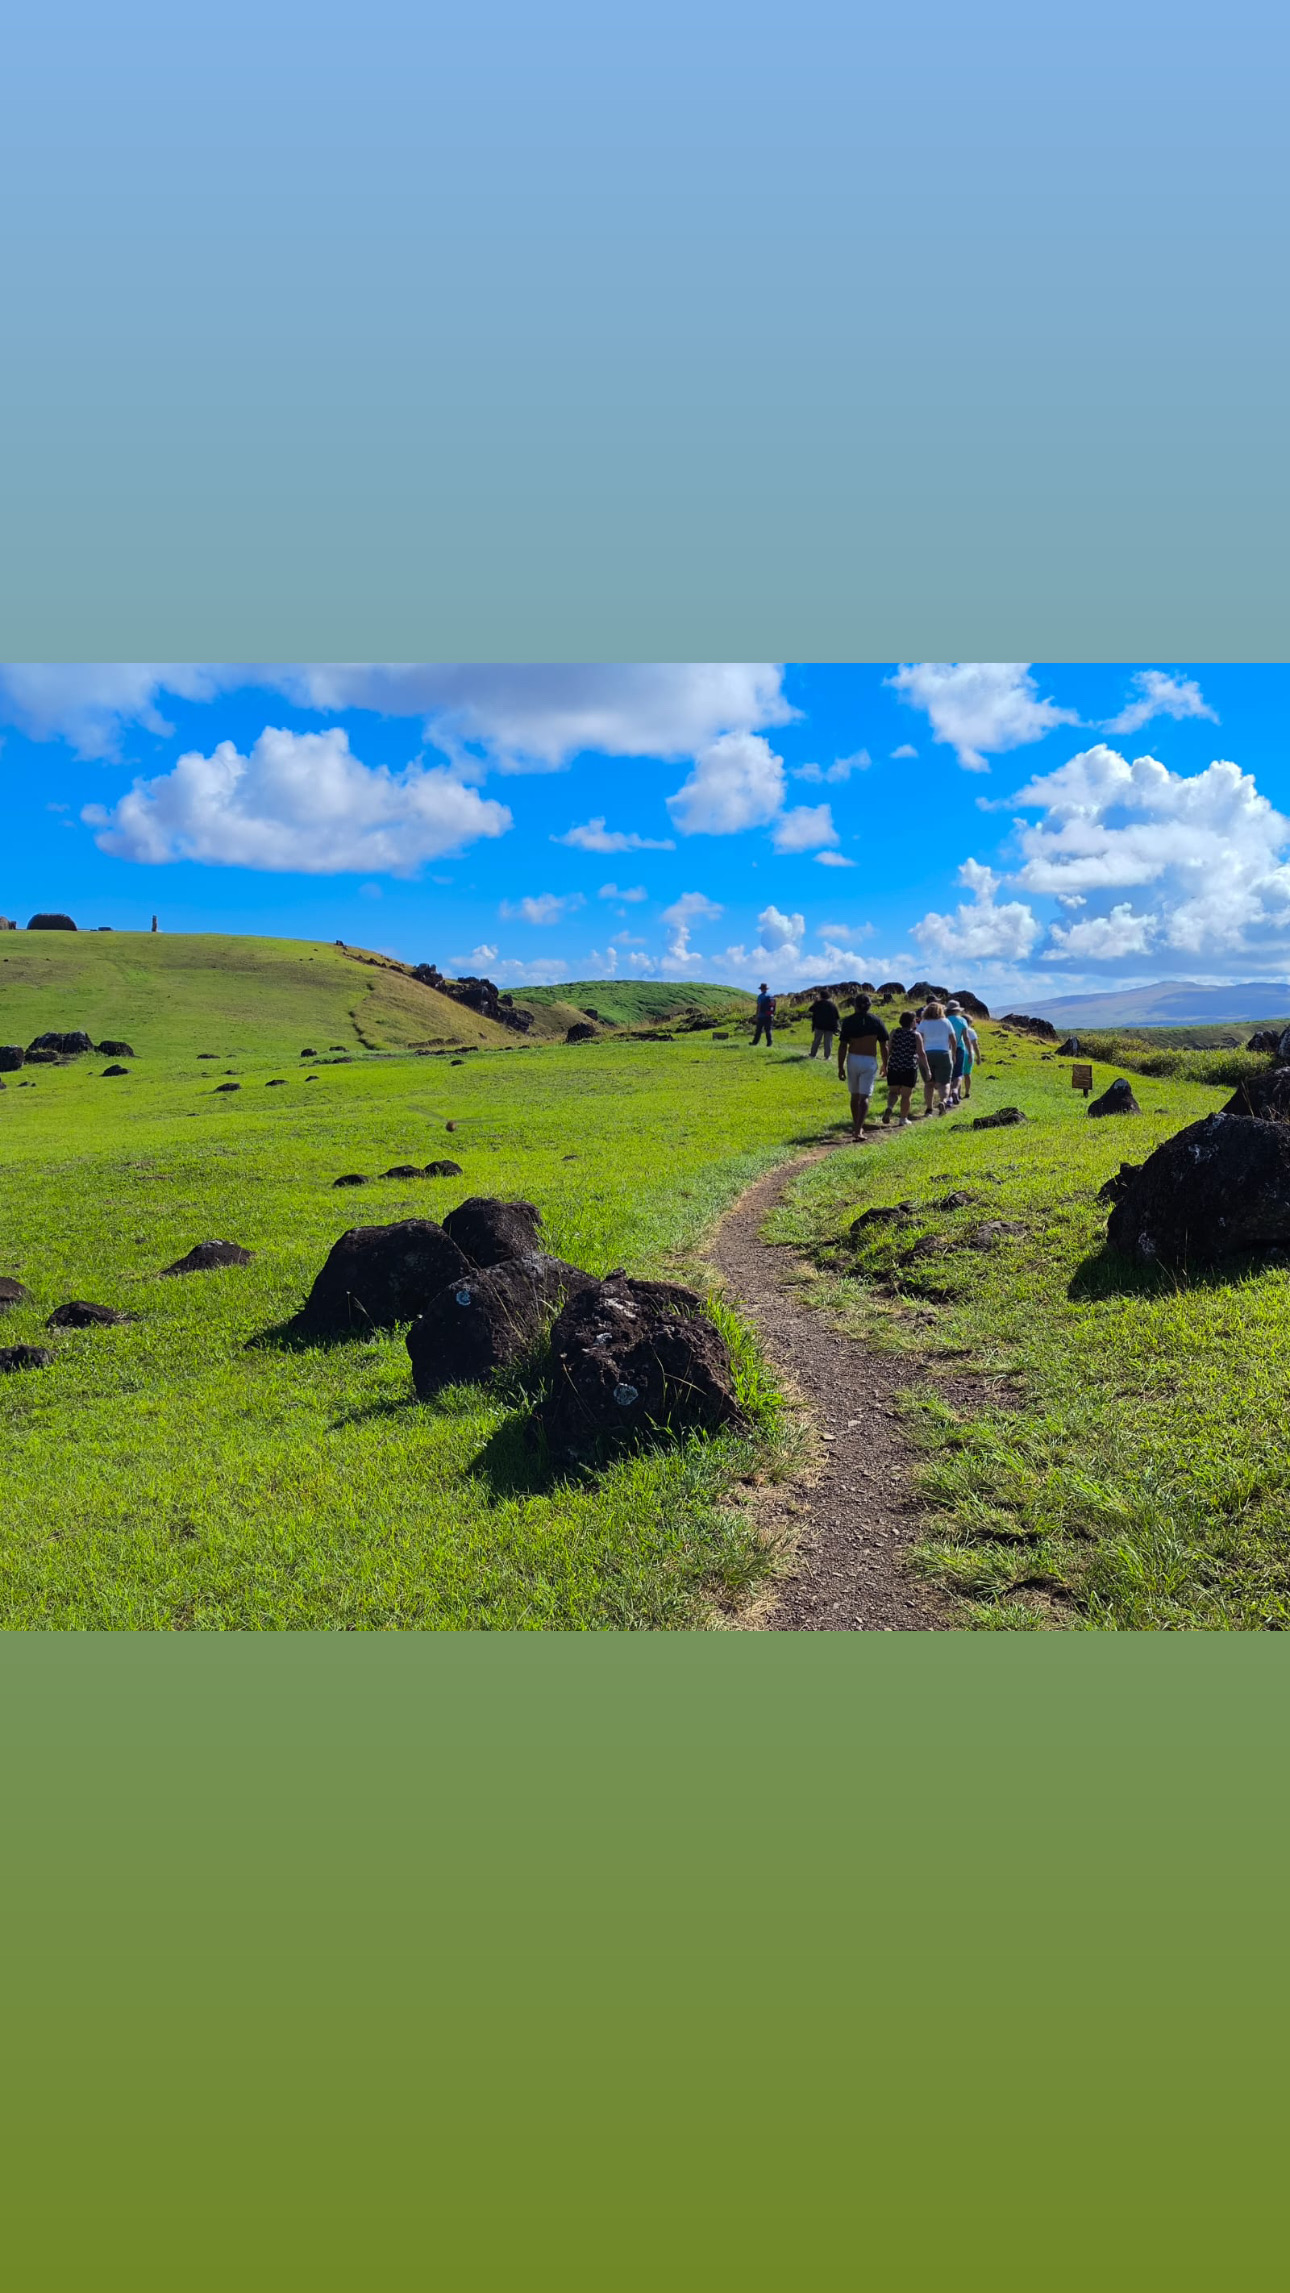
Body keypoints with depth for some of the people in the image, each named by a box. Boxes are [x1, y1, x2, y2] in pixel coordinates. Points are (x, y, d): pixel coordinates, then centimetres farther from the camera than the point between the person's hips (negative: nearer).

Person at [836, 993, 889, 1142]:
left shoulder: (849, 1021, -2)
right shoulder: (876, 1020, 1)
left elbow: (842, 1046, -6)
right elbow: (883, 1046, 3)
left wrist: (840, 1067, -1)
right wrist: (885, 1065, 13)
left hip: (853, 1060, 1)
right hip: (870, 1061, -1)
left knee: (855, 1095, 17)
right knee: (864, 1097, -3)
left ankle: (857, 1127, 26)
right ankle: (858, 1130, -16)